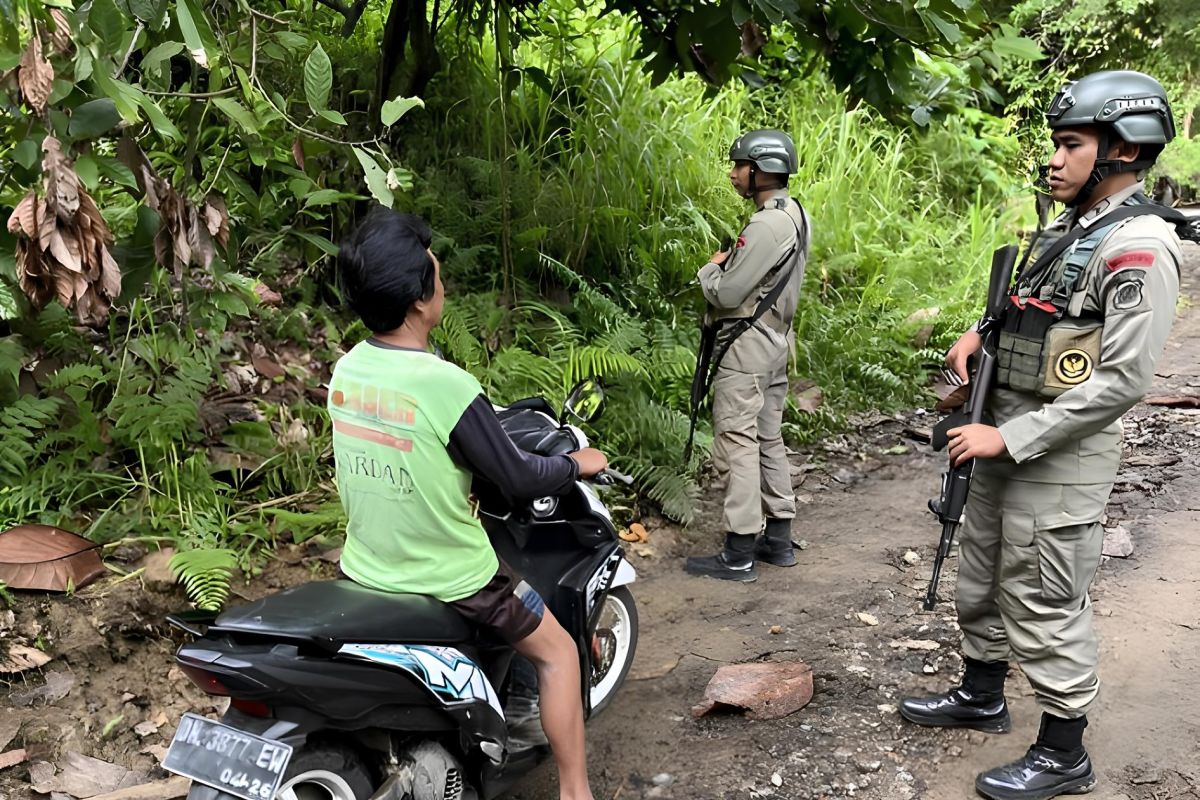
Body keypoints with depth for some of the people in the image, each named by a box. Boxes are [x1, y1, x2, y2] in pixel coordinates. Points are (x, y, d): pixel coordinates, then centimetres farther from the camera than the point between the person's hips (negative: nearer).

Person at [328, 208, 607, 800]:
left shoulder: (345, 370, -5)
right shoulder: (448, 387, -26)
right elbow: (518, 479, -16)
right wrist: (576, 464, 3)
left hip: (364, 570, 6)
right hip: (449, 581, -6)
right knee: (557, 651, 16)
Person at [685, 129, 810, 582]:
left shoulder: (766, 226, -21)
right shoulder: (796, 215, 11)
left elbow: (727, 294, -20)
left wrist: (709, 270, -1)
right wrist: (728, 267, 4)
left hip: (746, 345, -10)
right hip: (776, 339, 10)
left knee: (737, 445, -5)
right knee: (768, 439, 16)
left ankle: (738, 555, -1)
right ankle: (778, 540, 24)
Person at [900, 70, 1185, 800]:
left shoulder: (1139, 247, -18)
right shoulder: (1069, 228, 9)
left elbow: (1124, 380, -23)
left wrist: (1008, 439, -22)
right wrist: (981, 331, 4)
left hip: (1061, 454, -9)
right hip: (1010, 438, 9)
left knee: (1046, 604, 0)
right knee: (985, 576, 20)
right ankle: (981, 695, 39)